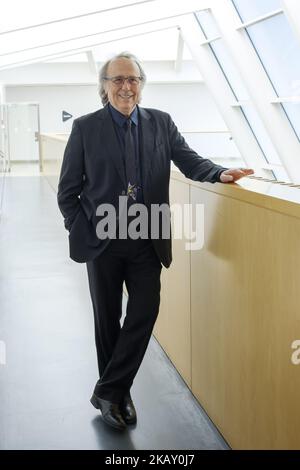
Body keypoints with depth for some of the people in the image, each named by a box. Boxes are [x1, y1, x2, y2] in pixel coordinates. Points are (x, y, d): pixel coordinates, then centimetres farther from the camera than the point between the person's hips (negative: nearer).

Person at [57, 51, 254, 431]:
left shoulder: (161, 123, 4)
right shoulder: (85, 128, -3)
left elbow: (188, 160, 3)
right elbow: (68, 191, 0)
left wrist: (220, 173, -17)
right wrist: (82, 232, -6)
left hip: (147, 242, 2)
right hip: (102, 242, -2)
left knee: (144, 315, 1)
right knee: (108, 321, 10)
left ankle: (108, 392, 17)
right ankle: (118, 394, 29)